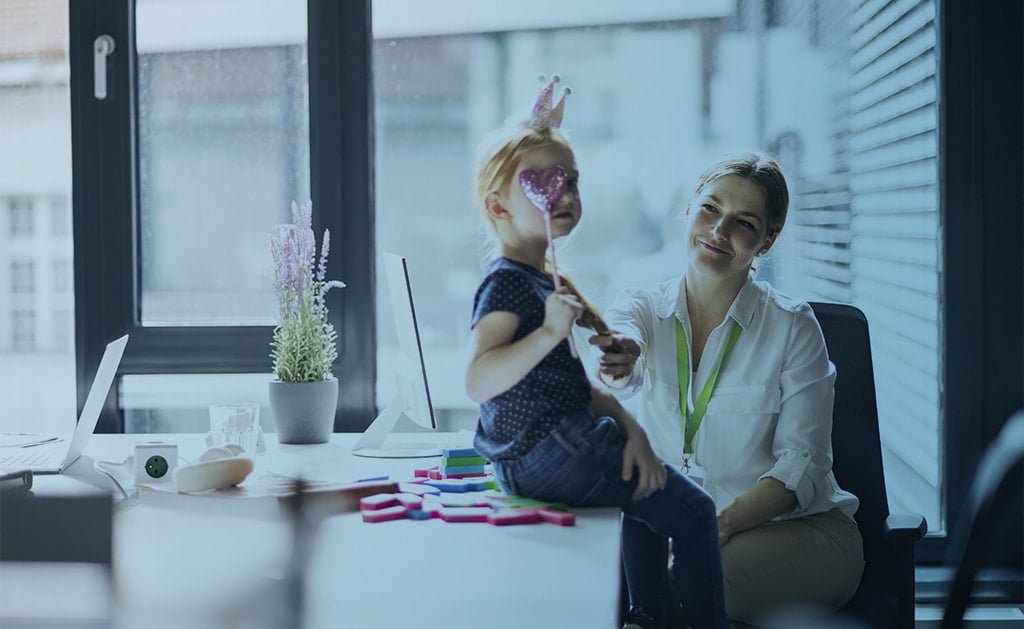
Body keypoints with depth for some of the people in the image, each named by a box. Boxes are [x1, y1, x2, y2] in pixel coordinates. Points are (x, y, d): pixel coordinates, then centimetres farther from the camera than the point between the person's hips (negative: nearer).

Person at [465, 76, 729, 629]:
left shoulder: (544, 279, 16)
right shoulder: (506, 283, -18)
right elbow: (478, 382, -32)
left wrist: (629, 427, 2)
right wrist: (548, 332, -42)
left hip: (540, 455, 11)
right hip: (547, 456, -11)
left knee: (645, 487, 34)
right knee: (691, 510, -4)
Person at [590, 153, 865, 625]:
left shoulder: (792, 328, -3)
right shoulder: (645, 308, 4)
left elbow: (802, 463, -7)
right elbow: (622, 337, -22)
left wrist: (723, 525, -23)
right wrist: (618, 356, -48)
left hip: (792, 529, -2)